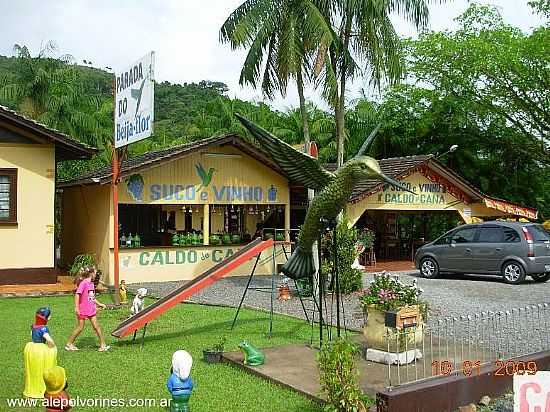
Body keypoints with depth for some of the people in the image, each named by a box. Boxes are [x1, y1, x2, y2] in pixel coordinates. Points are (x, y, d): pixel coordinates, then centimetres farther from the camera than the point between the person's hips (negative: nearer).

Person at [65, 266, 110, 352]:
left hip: (91, 310, 7)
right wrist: (76, 307, -27)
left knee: (96, 326, 3)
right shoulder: (83, 283, -15)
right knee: (80, 327, 3)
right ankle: (69, 344, 19)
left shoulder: (91, 283, 10)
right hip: (83, 310, -7)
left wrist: (99, 304, 20)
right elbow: (77, 294, -21)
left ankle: (103, 345, 4)